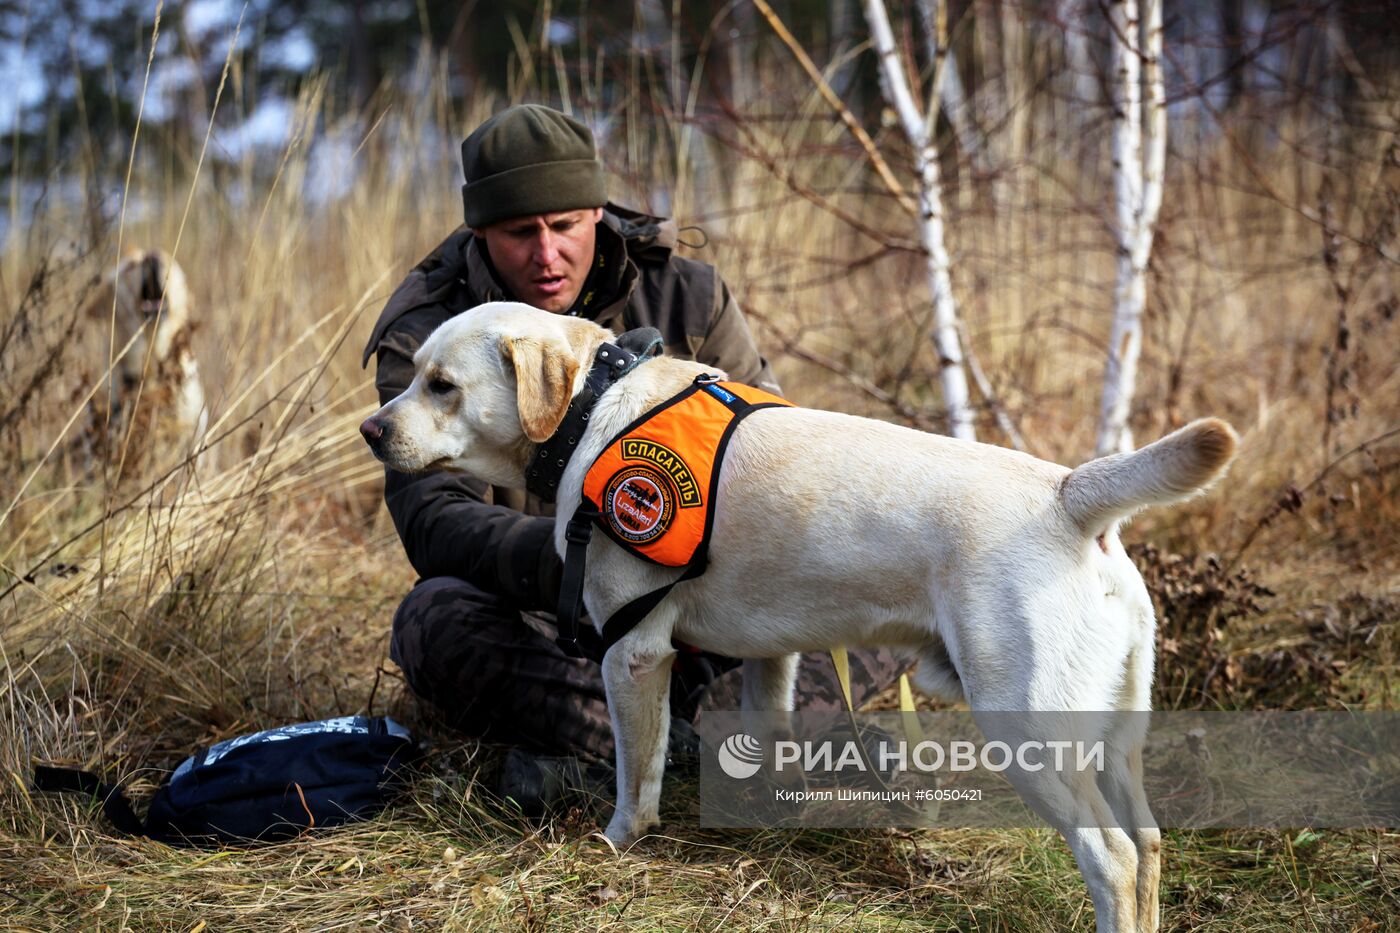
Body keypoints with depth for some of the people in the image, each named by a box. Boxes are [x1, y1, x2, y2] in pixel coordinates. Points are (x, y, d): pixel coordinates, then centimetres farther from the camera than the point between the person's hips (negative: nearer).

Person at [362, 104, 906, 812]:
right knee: (435, 620, -36)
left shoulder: (687, 298, -1)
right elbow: (434, 520, -20)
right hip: (542, 629, -2)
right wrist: (564, 553, -41)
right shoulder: (424, 339, -8)